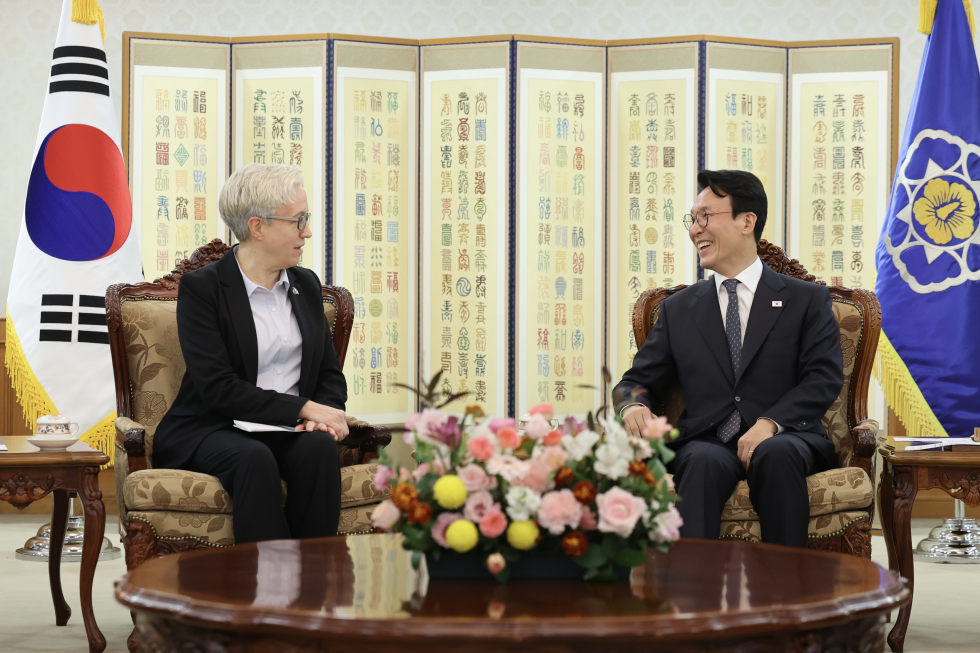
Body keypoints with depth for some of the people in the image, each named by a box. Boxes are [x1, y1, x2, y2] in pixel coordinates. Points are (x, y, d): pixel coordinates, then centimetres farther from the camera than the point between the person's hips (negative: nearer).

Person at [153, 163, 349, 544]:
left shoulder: (306, 285, 14)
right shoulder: (200, 288, -5)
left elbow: (331, 374, 16)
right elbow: (218, 388, -15)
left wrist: (324, 415, -8)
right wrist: (304, 408, -18)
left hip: (290, 430, 4)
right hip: (212, 431, -4)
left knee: (319, 447, -29)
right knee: (254, 459, -36)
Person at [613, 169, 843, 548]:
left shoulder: (807, 300, 13)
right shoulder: (678, 309, 22)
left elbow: (825, 377, 0)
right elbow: (639, 380, 18)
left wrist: (769, 423, -18)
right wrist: (634, 405, -9)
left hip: (785, 438, -1)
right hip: (706, 442, 1)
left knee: (776, 454, -38)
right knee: (704, 462, -36)